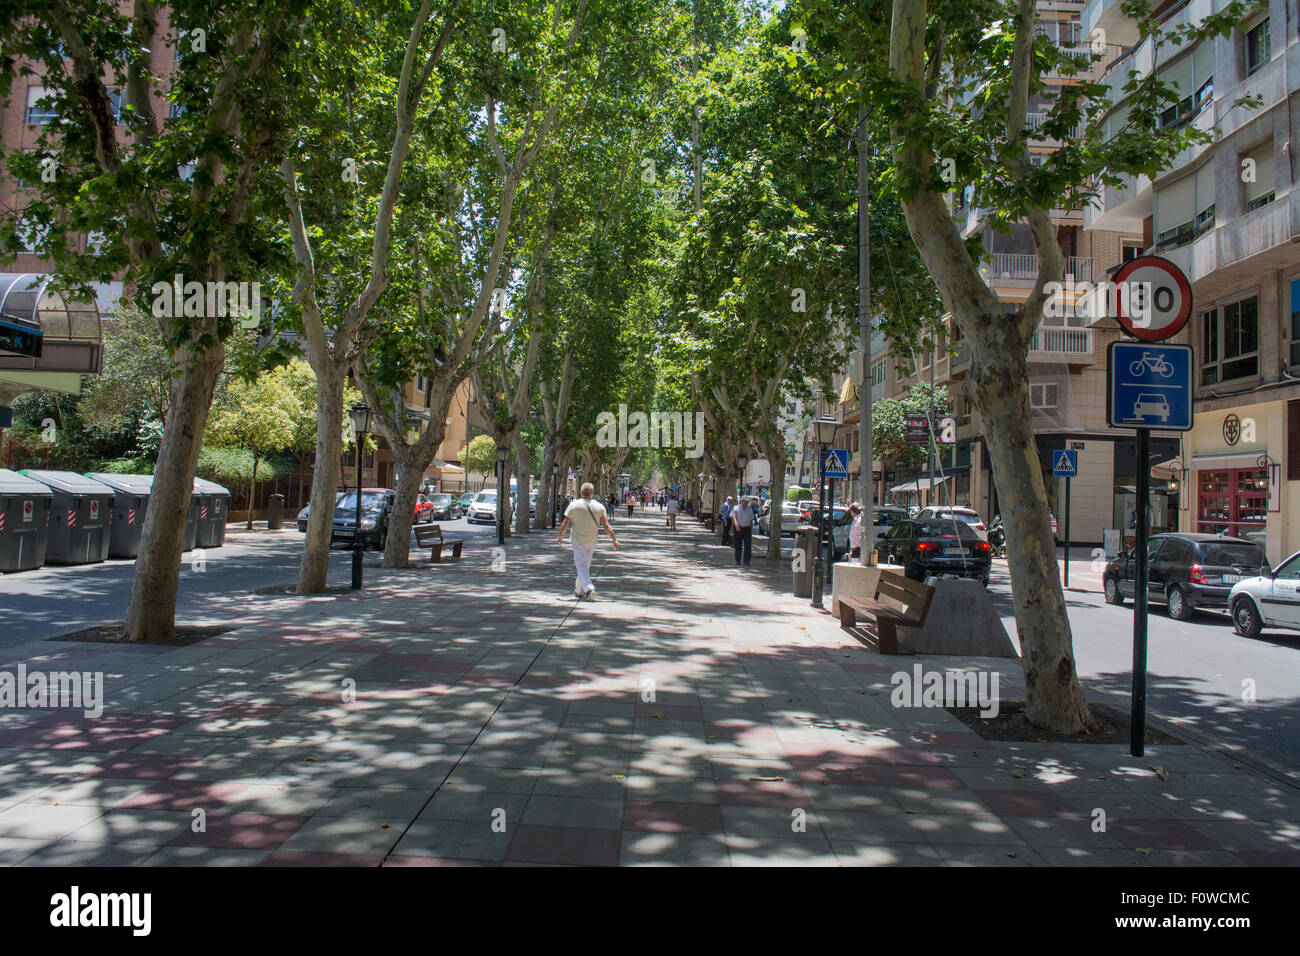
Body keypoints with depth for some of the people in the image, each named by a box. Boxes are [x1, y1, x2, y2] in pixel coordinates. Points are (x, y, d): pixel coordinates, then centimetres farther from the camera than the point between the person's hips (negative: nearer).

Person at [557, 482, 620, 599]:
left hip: (579, 540, -3)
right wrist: (614, 539, -1)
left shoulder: (574, 505, -8)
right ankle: (579, 591, 25)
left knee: (581, 565, -2)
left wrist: (560, 537, 9)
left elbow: (565, 524, -5)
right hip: (592, 541, 3)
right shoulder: (599, 507, -1)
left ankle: (589, 587, -23)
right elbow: (606, 525, -6)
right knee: (586, 565, 16)